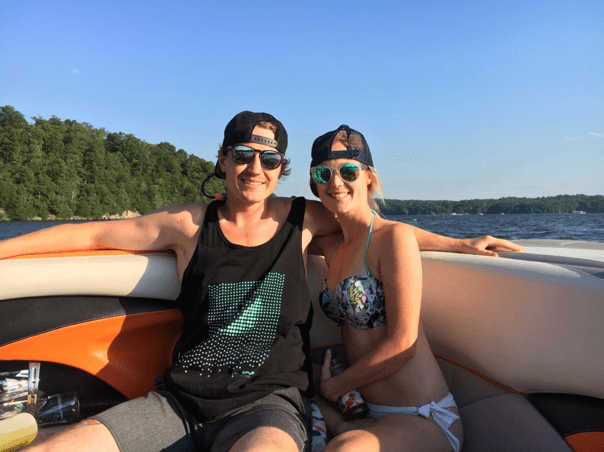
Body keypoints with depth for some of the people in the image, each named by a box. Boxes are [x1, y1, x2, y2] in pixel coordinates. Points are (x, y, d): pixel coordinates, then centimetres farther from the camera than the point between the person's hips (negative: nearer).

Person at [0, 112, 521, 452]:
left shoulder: (304, 220, 3)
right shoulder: (191, 223, 3)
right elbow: (91, 234, 11)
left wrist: (459, 243, 12)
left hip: (269, 402, -2)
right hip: (181, 400, 3)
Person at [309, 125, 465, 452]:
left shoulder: (395, 237, -15)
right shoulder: (331, 245, 6)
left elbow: (403, 343, -16)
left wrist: (335, 386, -5)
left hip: (424, 422, -7)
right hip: (369, 412, 7)